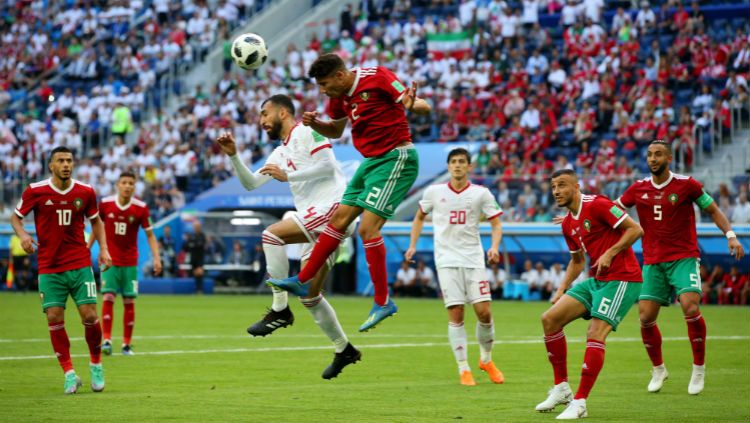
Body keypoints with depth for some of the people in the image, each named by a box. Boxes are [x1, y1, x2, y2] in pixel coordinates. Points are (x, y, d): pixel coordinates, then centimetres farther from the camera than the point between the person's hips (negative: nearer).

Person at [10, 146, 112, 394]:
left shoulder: (85, 192, 1)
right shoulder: (35, 191, -4)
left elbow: (95, 220, 16)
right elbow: (16, 217, 7)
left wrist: (103, 248, 4)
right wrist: (22, 234, -13)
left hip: (80, 264, 1)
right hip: (49, 268, -1)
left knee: (90, 315, -7)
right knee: (54, 318, -8)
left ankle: (96, 364, 17)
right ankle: (69, 373, 3)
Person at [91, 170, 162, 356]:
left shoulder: (141, 208, -7)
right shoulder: (105, 203, -4)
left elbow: (150, 235, -2)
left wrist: (156, 257, -14)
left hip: (130, 262, 0)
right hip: (109, 260, 0)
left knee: (129, 302, 2)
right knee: (108, 298, -12)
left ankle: (127, 344, 10)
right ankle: (107, 341, -12)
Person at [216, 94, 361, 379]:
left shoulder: (306, 132, -2)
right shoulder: (281, 152, 24)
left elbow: (327, 166, -13)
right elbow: (251, 184, 25)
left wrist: (287, 176, -11)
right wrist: (233, 156, 12)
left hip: (333, 207, -10)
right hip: (316, 220, 10)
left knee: (272, 234, -25)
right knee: (308, 295, 8)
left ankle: (280, 310, -20)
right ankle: (344, 350, 21)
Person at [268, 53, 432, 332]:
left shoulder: (377, 78, -17)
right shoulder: (340, 95, 6)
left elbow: (424, 108, -17)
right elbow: (336, 131, 23)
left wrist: (411, 105, -42)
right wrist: (314, 123, 2)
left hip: (396, 159, -9)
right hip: (372, 160, 9)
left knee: (368, 227, -16)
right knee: (339, 219, 12)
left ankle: (383, 302, -10)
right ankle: (302, 280, 21)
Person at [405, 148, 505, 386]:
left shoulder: (481, 194, 2)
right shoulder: (434, 192, 6)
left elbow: (496, 224, 4)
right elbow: (419, 217, 20)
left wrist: (494, 247, -14)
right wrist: (413, 246, 11)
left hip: (474, 259, 0)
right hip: (447, 260, 0)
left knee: (484, 311, -6)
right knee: (455, 314, -7)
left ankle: (486, 360, 18)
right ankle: (463, 370, -1)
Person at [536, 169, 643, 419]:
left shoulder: (596, 205, -13)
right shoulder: (568, 224, 14)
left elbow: (635, 229, -15)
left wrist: (610, 253, -22)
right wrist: (562, 289, 16)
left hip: (621, 279, -9)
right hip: (596, 281, 9)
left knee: (596, 334, -19)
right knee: (550, 319, 1)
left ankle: (579, 403, -14)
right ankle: (561, 388, 9)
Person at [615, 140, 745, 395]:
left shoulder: (686, 185, -4)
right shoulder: (638, 189, 5)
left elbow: (713, 210, 5)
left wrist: (730, 235, -8)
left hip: (684, 258, -3)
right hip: (652, 262, 3)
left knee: (690, 308, -23)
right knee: (646, 318, -4)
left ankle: (699, 370, -6)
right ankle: (658, 370, 19)